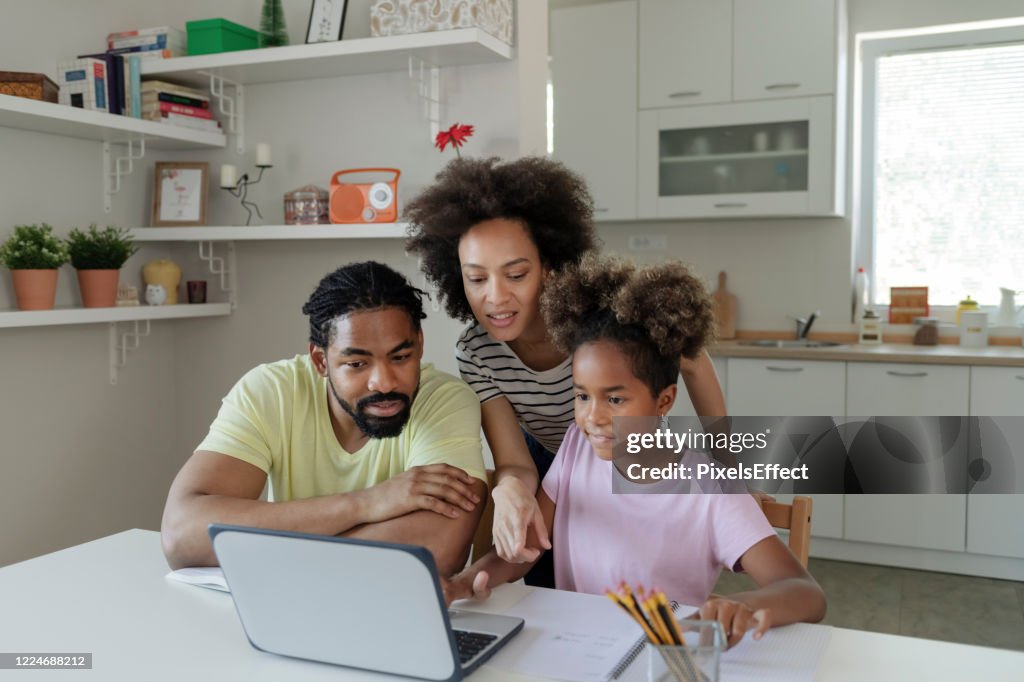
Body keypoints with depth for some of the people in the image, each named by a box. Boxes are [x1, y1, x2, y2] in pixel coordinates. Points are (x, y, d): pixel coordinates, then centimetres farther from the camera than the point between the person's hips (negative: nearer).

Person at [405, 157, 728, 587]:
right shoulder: (475, 354, -25)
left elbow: (693, 363, -15)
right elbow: (514, 464, -28)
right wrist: (510, 489, -52)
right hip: (549, 467, 2)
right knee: (543, 592, 10)